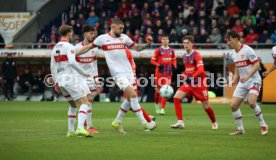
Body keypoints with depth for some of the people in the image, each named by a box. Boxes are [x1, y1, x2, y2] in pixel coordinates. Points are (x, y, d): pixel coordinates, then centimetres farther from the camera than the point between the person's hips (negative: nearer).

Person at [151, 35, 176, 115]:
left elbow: (174, 60, 21)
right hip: (159, 72, -2)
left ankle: (162, 109, -12)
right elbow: (153, 60, -2)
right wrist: (158, 65, -19)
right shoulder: (158, 50, -2)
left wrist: (174, 66, 2)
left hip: (168, 73, 2)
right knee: (158, 89, 7)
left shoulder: (171, 50, 9)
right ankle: (157, 105, 33)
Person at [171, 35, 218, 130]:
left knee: (205, 106, 1)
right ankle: (180, 122, -14)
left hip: (199, 83, -6)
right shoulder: (184, 56, 9)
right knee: (176, 98, -14)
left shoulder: (196, 55, -14)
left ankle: (214, 123, 28)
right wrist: (184, 76, 9)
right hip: (188, 83, 6)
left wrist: (192, 77, -38)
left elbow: (201, 70, -26)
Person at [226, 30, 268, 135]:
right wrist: (235, 77, 9)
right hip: (242, 83, 7)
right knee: (233, 105, -3)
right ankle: (240, 129, 11)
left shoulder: (247, 50, -15)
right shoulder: (233, 54, 8)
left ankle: (263, 125, -10)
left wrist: (247, 76, -27)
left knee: (251, 102, -28)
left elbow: (257, 64, -17)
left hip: (254, 81, -7)